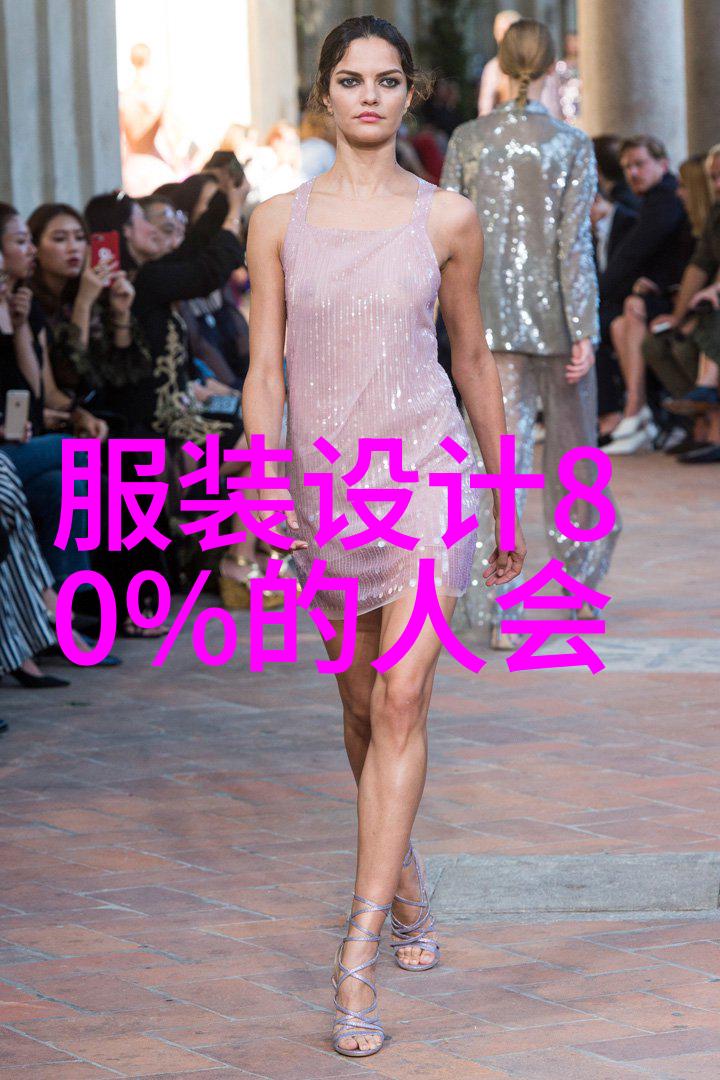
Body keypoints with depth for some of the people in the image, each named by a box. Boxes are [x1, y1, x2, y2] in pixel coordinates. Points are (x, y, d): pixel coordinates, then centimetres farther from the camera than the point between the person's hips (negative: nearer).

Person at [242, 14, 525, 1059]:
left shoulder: (447, 218, 1)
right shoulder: (279, 220, 3)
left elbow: (473, 356, 11)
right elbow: (265, 367, 3)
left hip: (426, 471, -2)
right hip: (322, 480, 2)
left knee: (401, 700, -15)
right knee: (361, 704, 14)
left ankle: (360, 953, -16)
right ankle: (407, 886, 38)